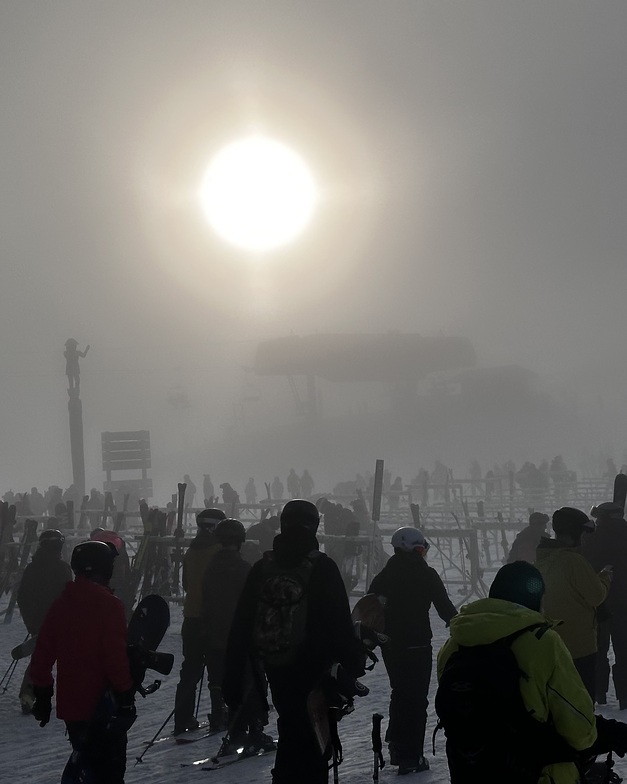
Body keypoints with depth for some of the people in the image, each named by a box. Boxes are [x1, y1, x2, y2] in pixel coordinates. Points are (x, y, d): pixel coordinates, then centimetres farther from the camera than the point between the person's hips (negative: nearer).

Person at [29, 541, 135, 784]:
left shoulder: (61, 604, 4)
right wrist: (126, 695, -11)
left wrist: (42, 694, 15)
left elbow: (43, 652, 7)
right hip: (102, 703, -6)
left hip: (69, 702, 6)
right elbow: (116, 656, -19)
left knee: (85, 757, 21)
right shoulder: (109, 605, -15)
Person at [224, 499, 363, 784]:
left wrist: (232, 679, 8)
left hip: (276, 671, 5)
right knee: (314, 738, 5)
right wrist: (353, 663, -3)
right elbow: (340, 623, -13)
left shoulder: (261, 569, 1)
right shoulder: (322, 568, -12)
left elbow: (240, 627, 3)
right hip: (314, 669, -4)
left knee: (291, 731, 21)